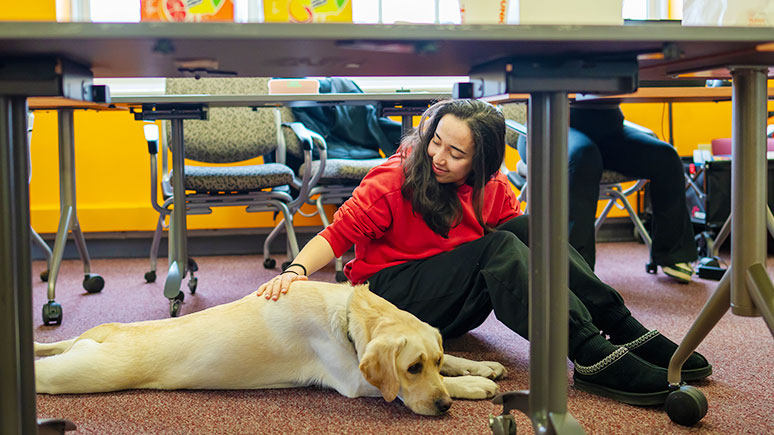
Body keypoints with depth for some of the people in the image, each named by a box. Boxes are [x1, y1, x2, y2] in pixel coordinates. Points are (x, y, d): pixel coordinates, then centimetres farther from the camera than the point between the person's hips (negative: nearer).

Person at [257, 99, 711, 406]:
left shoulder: (493, 188, 1)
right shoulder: (392, 182, -14)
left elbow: (518, 240, 3)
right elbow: (338, 233, -17)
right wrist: (296, 269, -33)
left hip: (457, 305, 6)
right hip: (389, 297, -5)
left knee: (529, 226, -17)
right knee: (499, 247, -29)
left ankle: (623, 327, -25)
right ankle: (591, 356, -41)